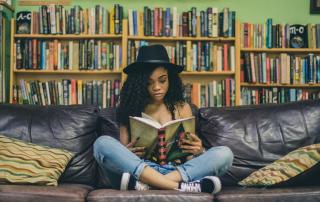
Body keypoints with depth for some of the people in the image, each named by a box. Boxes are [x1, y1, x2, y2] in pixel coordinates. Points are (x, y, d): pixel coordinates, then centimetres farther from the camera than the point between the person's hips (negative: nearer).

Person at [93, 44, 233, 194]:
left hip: (177, 172, 1)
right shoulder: (131, 108, 12)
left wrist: (198, 151, -11)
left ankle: (141, 184, -34)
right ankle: (178, 187, -35)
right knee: (103, 143, -25)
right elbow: (121, 153, 10)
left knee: (223, 154, -22)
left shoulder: (182, 108, 15)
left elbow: (190, 156, 12)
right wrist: (126, 153, -14)